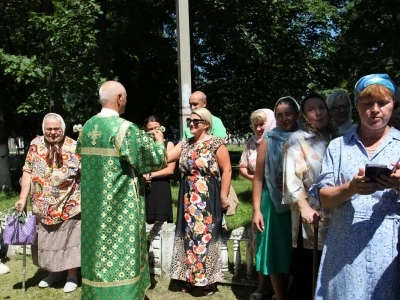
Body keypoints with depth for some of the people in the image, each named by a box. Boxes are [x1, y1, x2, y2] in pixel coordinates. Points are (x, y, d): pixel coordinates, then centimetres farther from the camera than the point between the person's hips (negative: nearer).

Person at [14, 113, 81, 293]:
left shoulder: (74, 147, -9)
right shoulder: (36, 145, 0)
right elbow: (28, 172, -1)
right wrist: (23, 198, -7)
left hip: (69, 205, -3)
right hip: (42, 206, 4)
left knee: (68, 238, 5)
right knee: (46, 239, 16)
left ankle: (72, 275, 21)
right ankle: (54, 271, 36)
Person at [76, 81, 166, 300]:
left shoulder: (87, 127, 4)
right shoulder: (126, 128, -18)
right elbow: (154, 161, -13)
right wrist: (159, 141, 7)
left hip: (94, 202, 7)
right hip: (120, 203, -7)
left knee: (98, 245, 18)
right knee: (120, 250, 5)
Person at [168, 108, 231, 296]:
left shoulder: (216, 144, -7)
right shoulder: (184, 144, 9)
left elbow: (227, 170, -9)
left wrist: (223, 197, -11)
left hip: (208, 199, -5)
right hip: (188, 199, 5)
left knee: (206, 237, 2)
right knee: (189, 237, 12)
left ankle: (208, 280, 18)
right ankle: (189, 277, 27)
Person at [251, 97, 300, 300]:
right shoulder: (268, 141, -3)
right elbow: (258, 177, -4)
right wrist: (256, 209, -7)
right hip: (274, 202, -2)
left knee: (294, 253, 12)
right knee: (276, 253, 3)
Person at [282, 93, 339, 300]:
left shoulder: (335, 137, 13)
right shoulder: (297, 139, -2)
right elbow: (291, 177, -9)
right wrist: (304, 207, -18)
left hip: (336, 215, 5)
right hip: (311, 216, -4)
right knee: (307, 272, 1)